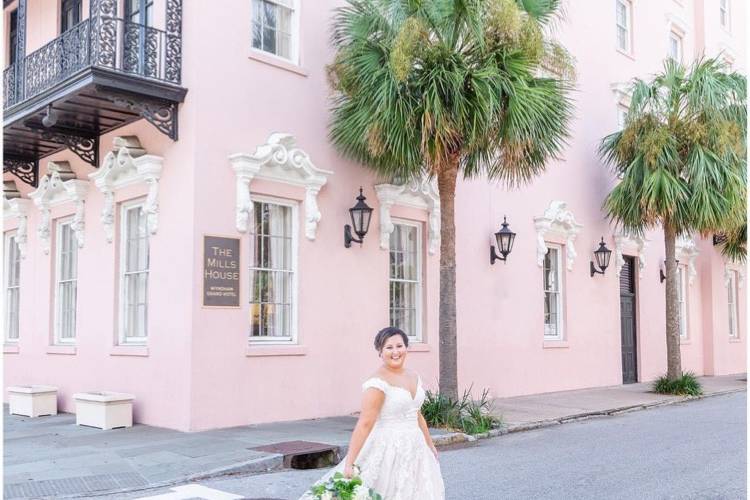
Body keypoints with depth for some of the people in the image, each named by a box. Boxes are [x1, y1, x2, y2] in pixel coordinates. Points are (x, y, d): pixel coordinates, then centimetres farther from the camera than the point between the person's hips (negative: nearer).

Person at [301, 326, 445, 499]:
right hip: (389, 451, -8)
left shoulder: (414, 377, 7)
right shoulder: (378, 382, -17)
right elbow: (364, 424, -22)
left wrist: (430, 445, 25)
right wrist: (349, 464, -26)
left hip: (414, 449, 8)